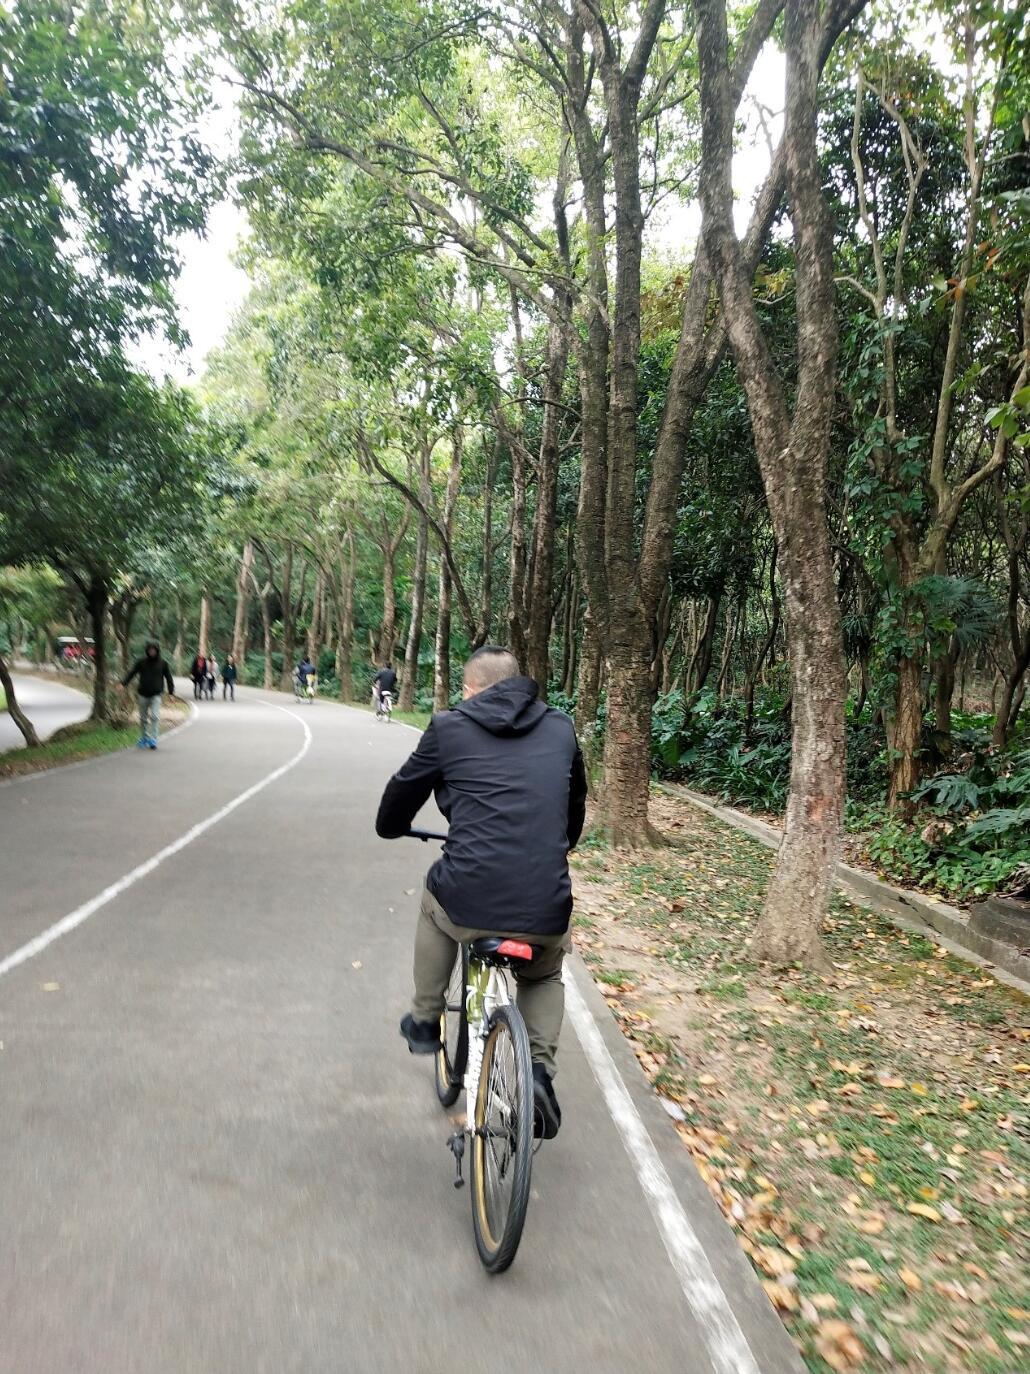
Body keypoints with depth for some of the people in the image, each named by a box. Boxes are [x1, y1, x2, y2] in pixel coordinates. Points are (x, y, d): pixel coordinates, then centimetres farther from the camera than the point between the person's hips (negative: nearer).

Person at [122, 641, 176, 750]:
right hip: (143, 694, 2)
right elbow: (131, 672, -4)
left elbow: (168, 678, 7)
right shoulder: (141, 662, 0)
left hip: (156, 695, -1)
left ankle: (153, 739, -13)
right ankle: (144, 738, 25)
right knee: (143, 718, 11)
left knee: (155, 716, -15)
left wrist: (171, 692, 6)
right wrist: (123, 683, -17)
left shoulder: (162, 663, 1)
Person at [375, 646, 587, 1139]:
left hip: (466, 905, -2)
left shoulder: (449, 727, 5)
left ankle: (424, 1021, 38)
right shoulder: (561, 729, 13)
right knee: (544, 977, 34)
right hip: (546, 913, 2)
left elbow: (400, 797, 16)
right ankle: (540, 1070, 12)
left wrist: (392, 827, 40)